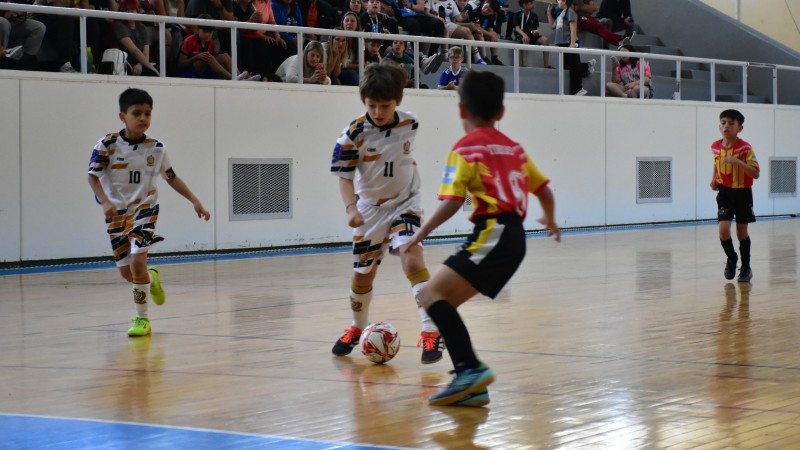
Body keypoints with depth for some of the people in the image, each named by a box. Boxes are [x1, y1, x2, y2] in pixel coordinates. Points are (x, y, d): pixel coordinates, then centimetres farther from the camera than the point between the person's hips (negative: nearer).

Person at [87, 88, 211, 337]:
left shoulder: (156, 148, -3)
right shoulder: (108, 144, -10)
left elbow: (171, 177, 10)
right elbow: (93, 175, -11)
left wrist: (195, 202, 6)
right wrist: (105, 201, -27)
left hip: (144, 208, 0)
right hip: (117, 212, 0)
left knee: (137, 261, -18)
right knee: (126, 272, 4)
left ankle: (141, 317, -2)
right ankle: (151, 278, 41)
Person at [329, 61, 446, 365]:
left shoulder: (410, 125, -9)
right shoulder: (354, 134, -17)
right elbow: (344, 176, -12)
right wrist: (351, 208, -26)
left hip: (405, 204, 0)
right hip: (370, 208, 0)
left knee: (412, 259, -23)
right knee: (363, 273, 11)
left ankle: (431, 331, -23)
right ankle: (358, 327, 38)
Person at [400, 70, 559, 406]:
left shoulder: (466, 148, 0)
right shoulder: (513, 147, 21)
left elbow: (452, 202, -11)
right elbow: (544, 190, 27)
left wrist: (419, 236, -5)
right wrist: (550, 220, 46)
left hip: (493, 234, -8)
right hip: (515, 238, 8)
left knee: (433, 294, -16)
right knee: (443, 301, 11)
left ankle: (471, 368, -31)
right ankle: (471, 386, 2)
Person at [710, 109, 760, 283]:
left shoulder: (745, 148, -14)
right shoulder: (715, 147, -1)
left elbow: (756, 174, -20)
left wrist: (737, 161, -31)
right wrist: (714, 179, 10)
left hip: (742, 193, -2)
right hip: (725, 192, 2)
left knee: (742, 232, 6)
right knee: (724, 230, -12)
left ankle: (746, 267, 25)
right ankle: (731, 258, 17)